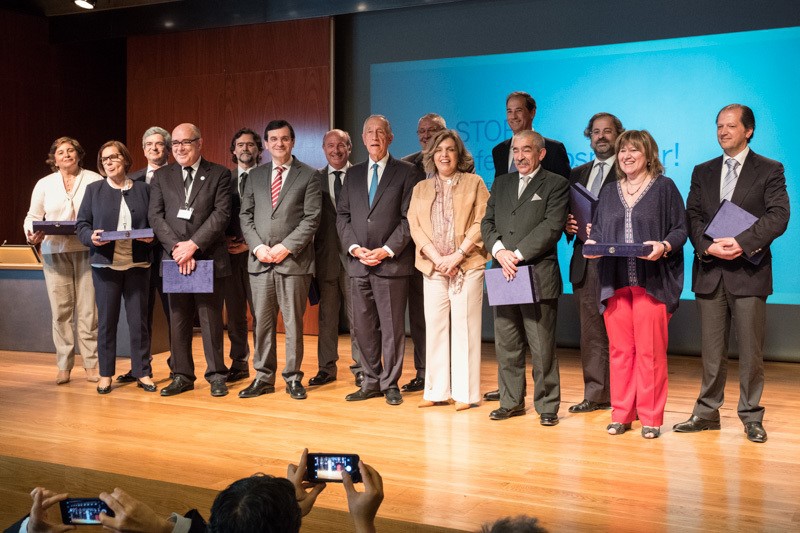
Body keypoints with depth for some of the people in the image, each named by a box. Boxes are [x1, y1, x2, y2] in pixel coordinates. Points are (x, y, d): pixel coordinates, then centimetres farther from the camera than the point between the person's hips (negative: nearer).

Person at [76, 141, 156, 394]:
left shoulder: (143, 189, 8)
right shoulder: (94, 190, 7)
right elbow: (82, 224, 4)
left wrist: (152, 236, -12)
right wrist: (91, 237, -16)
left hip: (137, 264, 0)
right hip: (105, 264, 0)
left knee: (139, 319, 5)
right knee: (106, 320, 5)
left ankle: (142, 372, 15)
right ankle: (105, 374, 15)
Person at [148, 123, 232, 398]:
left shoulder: (219, 174, 3)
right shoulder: (161, 176, 11)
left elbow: (221, 214, -7)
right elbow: (155, 216, 3)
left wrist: (193, 244, -15)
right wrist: (176, 247, -11)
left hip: (208, 258, -3)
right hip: (174, 259, 3)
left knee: (211, 318, 1)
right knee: (178, 319, 7)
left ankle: (216, 375, 10)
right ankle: (182, 376, 15)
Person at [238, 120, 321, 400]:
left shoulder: (307, 176, 2)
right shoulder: (255, 175, 15)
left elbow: (311, 218, -5)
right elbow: (246, 215, 11)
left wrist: (286, 247, -13)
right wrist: (257, 246, -4)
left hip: (294, 260, -3)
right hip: (260, 260, 4)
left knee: (293, 322, 2)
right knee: (262, 322, 6)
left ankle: (293, 378, 11)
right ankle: (263, 377, 15)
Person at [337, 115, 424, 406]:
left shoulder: (406, 173, 0)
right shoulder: (353, 174, 15)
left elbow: (410, 218, -6)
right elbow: (342, 215, 12)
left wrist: (387, 250, -13)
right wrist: (354, 247, -4)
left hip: (392, 262, -4)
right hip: (358, 262, 4)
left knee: (392, 327, 1)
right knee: (364, 326, 8)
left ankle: (390, 384, 11)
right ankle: (371, 381, 19)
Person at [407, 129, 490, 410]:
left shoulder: (474, 183, 6)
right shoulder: (421, 189, 16)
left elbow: (481, 223, -3)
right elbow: (415, 226, 6)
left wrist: (457, 256, -12)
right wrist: (436, 258, -8)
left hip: (467, 266, -3)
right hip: (433, 267, 3)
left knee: (464, 327, -4)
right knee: (435, 327, 3)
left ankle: (465, 392, 1)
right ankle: (437, 391, 9)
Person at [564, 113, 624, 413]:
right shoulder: (578, 174, 19)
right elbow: (568, 213, 19)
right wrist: (569, 224, -2)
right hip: (585, 263, 6)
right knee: (591, 332, 9)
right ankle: (596, 394, 16)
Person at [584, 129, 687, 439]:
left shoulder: (664, 187, 4)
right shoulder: (608, 192, 17)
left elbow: (680, 229, 1)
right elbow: (597, 228, 18)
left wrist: (664, 246, -18)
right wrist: (591, 243, -4)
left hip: (652, 282, -4)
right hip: (615, 283, 4)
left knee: (650, 351, -3)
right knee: (619, 350, 4)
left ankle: (650, 418, 6)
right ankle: (622, 414, 13)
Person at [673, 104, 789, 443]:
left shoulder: (769, 171, 3)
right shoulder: (703, 172, 14)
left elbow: (778, 217, -8)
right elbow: (692, 217, 6)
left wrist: (742, 243, -20)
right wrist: (707, 246, -13)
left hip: (749, 270, -3)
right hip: (710, 271, 3)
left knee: (750, 350, 1)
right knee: (712, 350, 8)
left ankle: (751, 416, 11)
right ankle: (707, 412, 16)